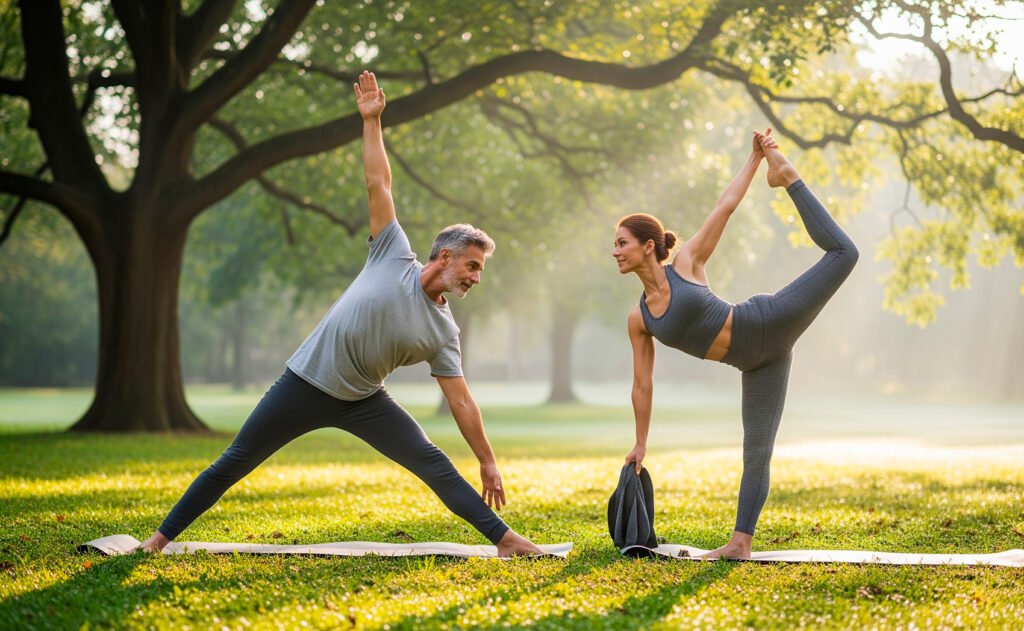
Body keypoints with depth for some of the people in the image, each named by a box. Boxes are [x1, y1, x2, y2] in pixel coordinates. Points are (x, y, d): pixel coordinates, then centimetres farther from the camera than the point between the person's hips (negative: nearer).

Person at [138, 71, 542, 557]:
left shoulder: (443, 332, -2)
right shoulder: (394, 258, -8)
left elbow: (461, 401, 1)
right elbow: (378, 185, -7)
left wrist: (488, 464, -1)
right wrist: (371, 121, -10)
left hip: (362, 401, 2)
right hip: (306, 383, -2)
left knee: (435, 466, -8)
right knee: (233, 465, 2)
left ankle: (505, 540, -3)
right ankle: (163, 535, 14)